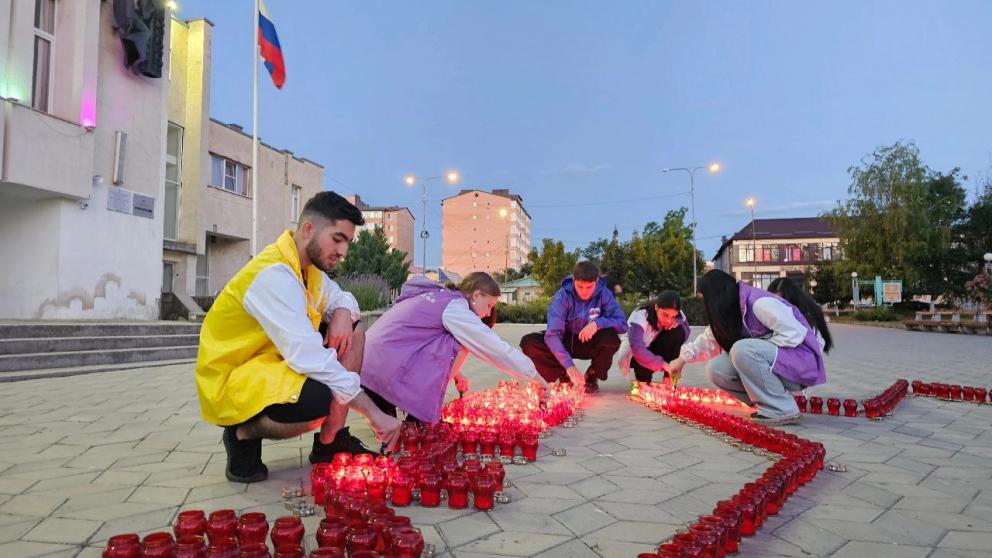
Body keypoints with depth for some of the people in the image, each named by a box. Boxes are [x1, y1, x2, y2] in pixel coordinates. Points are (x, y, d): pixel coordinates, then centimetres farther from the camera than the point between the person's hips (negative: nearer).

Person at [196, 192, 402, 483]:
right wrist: (373, 412, -30)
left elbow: (342, 299, 15)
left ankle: (331, 441, 3)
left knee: (353, 331, 4)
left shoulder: (308, 265, 2)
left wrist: (342, 315, -12)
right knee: (321, 400, -36)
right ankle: (244, 434, -3)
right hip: (231, 381, -10)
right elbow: (308, 356, -33)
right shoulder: (274, 274, -26)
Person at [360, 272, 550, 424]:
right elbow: (496, 348, -5)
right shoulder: (455, 307, -5)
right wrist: (535, 376, 3)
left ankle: (386, 412, 10)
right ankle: (417, 417, -2)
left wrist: (452, 370, 23)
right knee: (462, 342, -4)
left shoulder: (436, 296, 22)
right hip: (389, 371, -10)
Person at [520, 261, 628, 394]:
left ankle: (591, 377, -5)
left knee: (611, 337, -34)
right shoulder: (562, 296, -22)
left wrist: (598, 323, -39)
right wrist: (569, 365, -42)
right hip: (566, 342, 0)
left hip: (592, 344, 0)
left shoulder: (604, 294, -17)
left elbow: (622, 323, -21)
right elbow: (552, 334, -30)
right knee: (528, 342, -26)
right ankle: (564, 376, -3)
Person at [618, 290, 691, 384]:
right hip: (634, 355, -5)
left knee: (678, 331, -24)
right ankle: (643, 379, 1)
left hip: (655, 347, 5)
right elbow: (637, 349, -46)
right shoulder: (639, 316, -35)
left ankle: (669, 376, -11)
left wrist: (677, 324, -35)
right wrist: (661, 363, -58)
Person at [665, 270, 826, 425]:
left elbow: (794, 334, -26)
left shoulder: (760, 303, -23)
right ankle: (769, 403, 1)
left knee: (742, 350, -33)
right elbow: (709, 337, 18)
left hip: (801, 362, -8)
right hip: (772, 365, 8)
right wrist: (682, 358, 22)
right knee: (716, 369, -6)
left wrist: (758, 346, -17)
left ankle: (781, 410, -20)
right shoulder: (731, 309, 5)